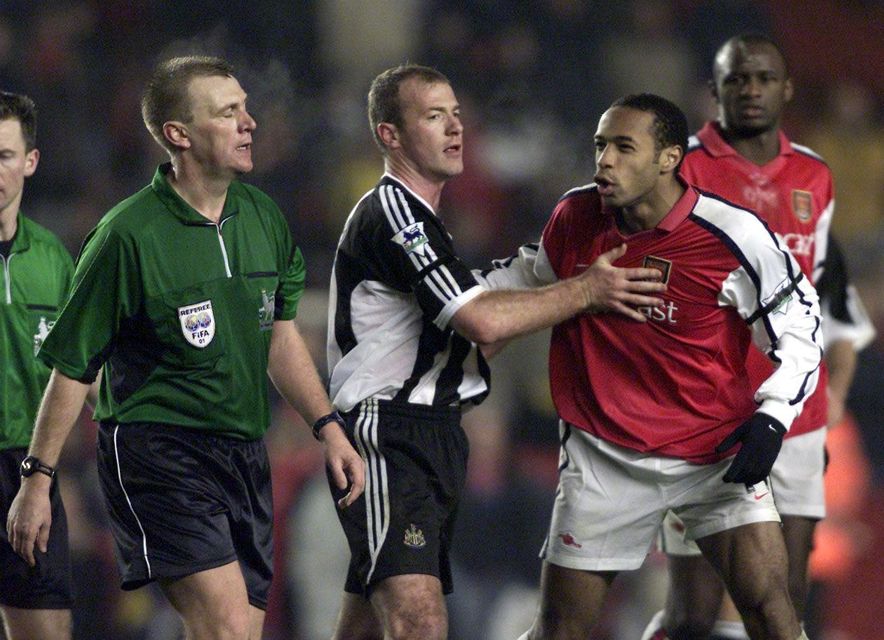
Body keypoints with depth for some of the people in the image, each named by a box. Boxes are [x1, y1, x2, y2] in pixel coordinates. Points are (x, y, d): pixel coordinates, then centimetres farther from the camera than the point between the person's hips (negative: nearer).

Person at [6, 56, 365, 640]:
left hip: (246, 454, 7)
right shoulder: (128, 236, -12)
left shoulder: (263, 216, 7)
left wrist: (328, 427, 14)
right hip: (156, 451, -7)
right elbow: (73, 368, -7)